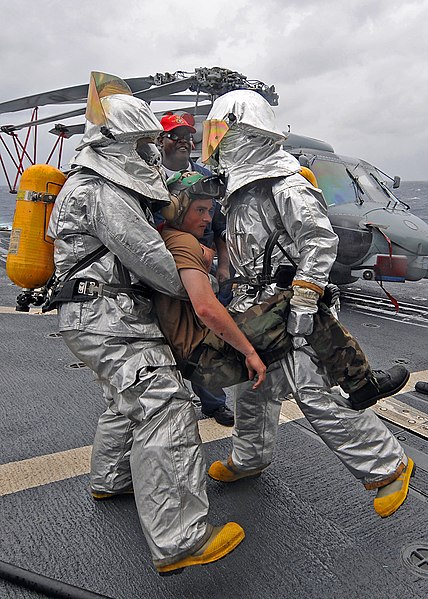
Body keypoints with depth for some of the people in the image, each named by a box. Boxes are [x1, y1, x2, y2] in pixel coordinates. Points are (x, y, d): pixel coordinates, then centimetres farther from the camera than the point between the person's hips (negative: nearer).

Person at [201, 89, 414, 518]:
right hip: (259, 311, 9)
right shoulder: (238, 191, 15)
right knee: (253, 385, 17)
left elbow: (320, 241, -19)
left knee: (316, 395, -9)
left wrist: (301, 303, -22)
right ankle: (249, 458, 37)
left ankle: (389, 466, 8)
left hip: (293, 310, -9)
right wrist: (241, 300, 20)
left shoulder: (286, 185, -14)